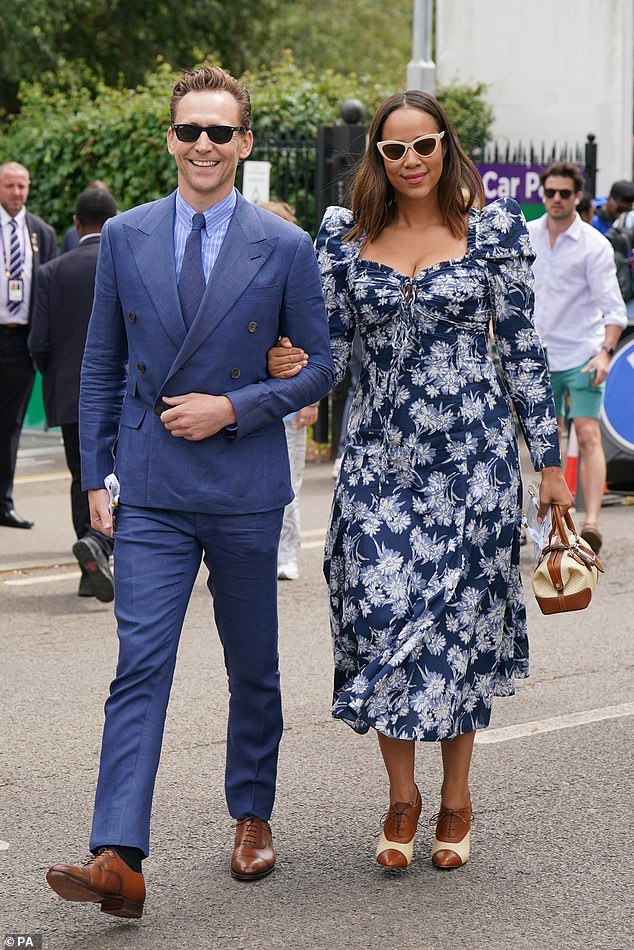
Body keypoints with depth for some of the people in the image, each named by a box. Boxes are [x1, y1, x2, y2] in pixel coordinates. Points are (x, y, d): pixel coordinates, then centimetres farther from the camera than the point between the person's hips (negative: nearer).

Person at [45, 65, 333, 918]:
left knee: (254, 667, 12)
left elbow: (319, 368, 2)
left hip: (246, 490, 0)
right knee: (140, 665, -10)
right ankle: (118, 860, -16)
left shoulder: (285, 248, -2)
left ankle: (252, 817, 31)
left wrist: (233, 407, -11)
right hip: (152, 492, 0)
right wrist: (96, 474, 6)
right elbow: (102, 366, 10)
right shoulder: (124, 238, 4)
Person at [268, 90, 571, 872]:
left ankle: (456, 798, 20)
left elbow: (521, 347, 3)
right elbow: (330, 347, 6)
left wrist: (549, 458, 3)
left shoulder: (491, 228, 1)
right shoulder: (345, 237, 5)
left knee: (459, 616, 3)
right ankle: (402, 795, 14)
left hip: (471, 454, -1)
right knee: (380, 615, -4)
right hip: (379, 455, 1)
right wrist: (290, 365, -17)